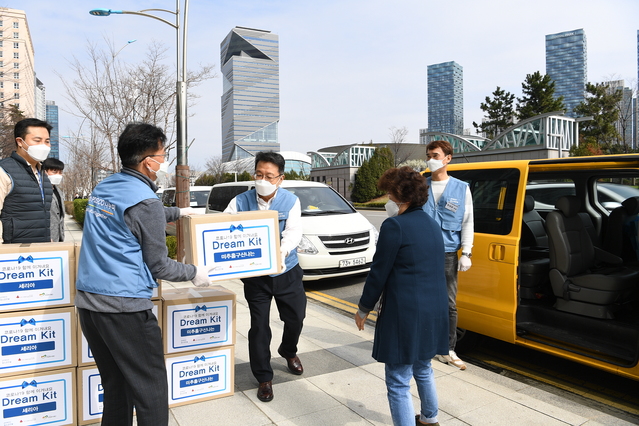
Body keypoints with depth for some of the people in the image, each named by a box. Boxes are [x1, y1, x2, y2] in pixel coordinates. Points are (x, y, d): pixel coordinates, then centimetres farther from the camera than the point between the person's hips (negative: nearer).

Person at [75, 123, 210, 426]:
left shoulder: (103, 188, 10)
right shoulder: (145, 201, -15)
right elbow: (158, 265, -9)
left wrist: (177, 212, 38)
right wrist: (194, 273, 6)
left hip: (87, 301, 9)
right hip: (124, 306, -9)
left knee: (115, 385, 19)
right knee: (151, 389, 2)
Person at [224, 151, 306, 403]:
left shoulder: (290, 201, -8)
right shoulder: (241, 202, -8)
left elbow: (294, 232, -20)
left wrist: (283, 251, -40)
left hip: (287, 273, 1)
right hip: (255, 276, -1)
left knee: (295, 317, 15)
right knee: (259, 325, 4)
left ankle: (288, 352, 48)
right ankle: (264, 378, 23)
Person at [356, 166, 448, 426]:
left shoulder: (395, 225, -15)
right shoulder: (431, 224, 11)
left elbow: (379, 273, -13)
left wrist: (364, 309, -1)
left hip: (405, 314, -9)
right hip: (434, 310, 9)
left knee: (398, 383, 2)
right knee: (423, 369, 28)